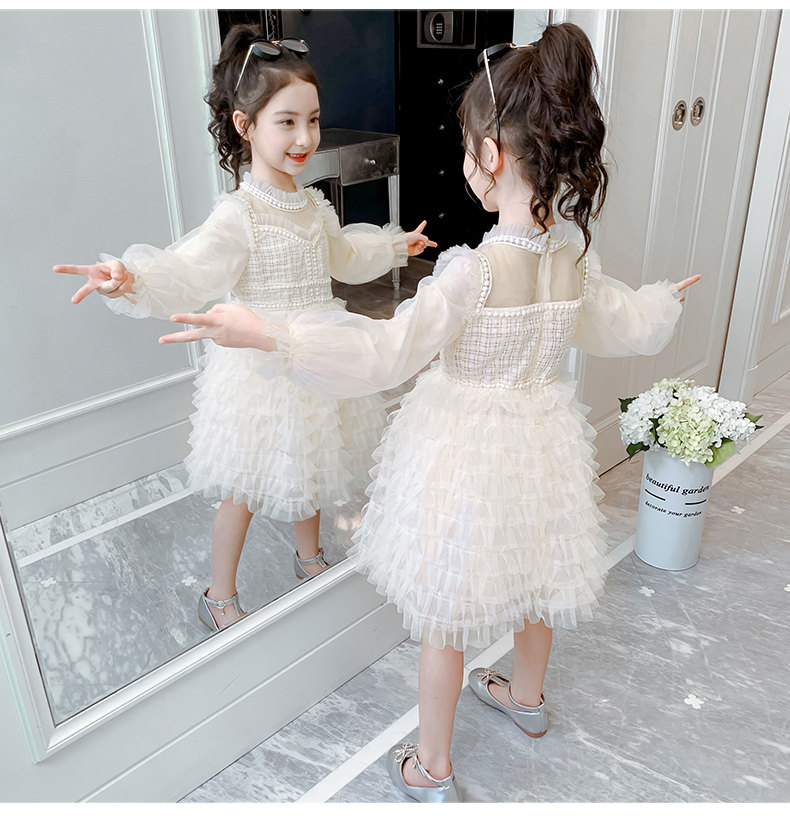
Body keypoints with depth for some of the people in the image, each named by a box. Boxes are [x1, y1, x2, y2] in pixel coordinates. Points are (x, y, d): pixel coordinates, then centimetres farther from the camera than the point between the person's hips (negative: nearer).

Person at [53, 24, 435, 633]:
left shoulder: (314, 205, 4)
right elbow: (189, 272, -33)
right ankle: (220, 595, 28)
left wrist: (395, 246, 36)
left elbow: (343, 257, 24)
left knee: (309, 467, 23)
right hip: (263, 367, -7)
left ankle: (310, 556, 49)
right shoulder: (240, 216, -20)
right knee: (246, 487, 6)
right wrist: (129, 280, -52)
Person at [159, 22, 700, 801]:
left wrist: (268, 336, -31)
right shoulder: (577, 256, -6)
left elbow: (386, 350, -28)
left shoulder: (474, 269, -27)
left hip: (468, 452, -6)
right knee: (532, 579, 28)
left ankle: (432, 769, 30)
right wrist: (663, 299, 34)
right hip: (542, 441, 7)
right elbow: (623, 326, 11)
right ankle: (527, 697, 55)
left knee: (443, 616, 11)